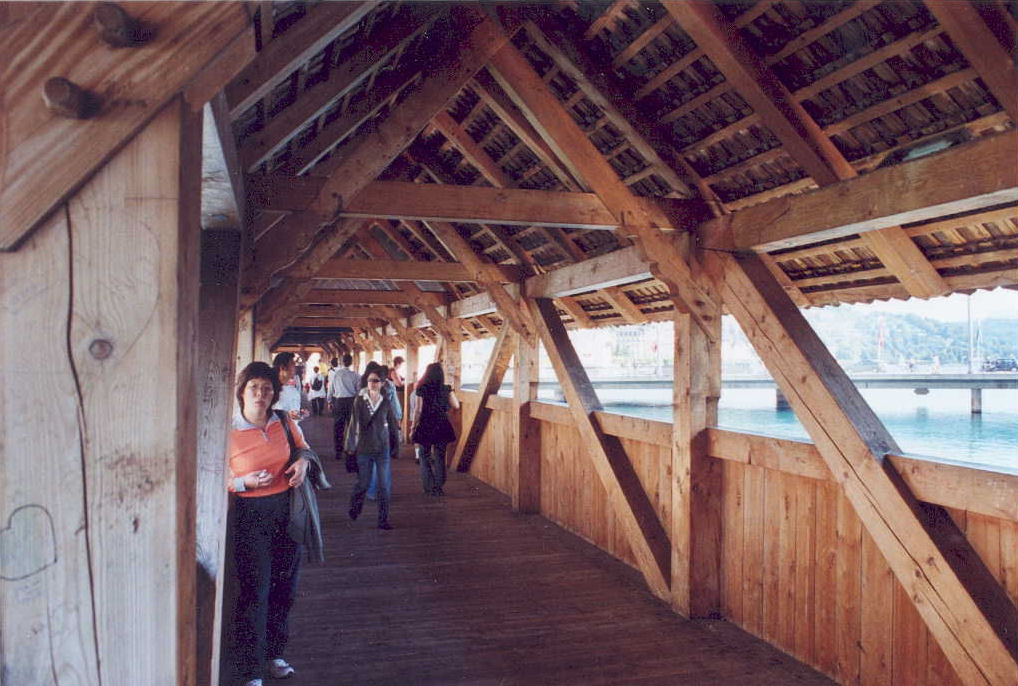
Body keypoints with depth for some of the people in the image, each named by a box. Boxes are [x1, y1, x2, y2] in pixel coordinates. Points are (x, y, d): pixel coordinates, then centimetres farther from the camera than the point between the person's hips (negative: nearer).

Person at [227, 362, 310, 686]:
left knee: (284, 586, 15)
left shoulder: (286, 423, 0)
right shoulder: (229, 432, -11)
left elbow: (304, 448, 17)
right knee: (255, 592, -3)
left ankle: (273, 653, 35)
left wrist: (303, 462, -5)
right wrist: (246, 482, -23)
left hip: (287, 511, 5)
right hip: (251, 515, -5)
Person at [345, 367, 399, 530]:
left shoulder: (386, 402, 0)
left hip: (383, 448, 1)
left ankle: (383, 520, 10)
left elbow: (393, 424, 8)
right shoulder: (359, 401, -4)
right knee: (363, 483, 9)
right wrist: (350, 446, -5)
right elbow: (353, 423, -4)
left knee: (385, 486, 1)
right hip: (364, 448, -1)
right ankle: (354, 507, 38)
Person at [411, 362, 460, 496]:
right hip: (442, 427, 2)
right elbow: (456, 406, -1)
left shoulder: (422, 389, -8)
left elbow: (418, 410, -8)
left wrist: (413, 428, 1)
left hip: (425, 426, -2)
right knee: (440, 457, 11)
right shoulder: (446, 389, -4)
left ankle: (428, 488, 11)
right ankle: (438, 488, 11)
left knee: (425, 457, 12)